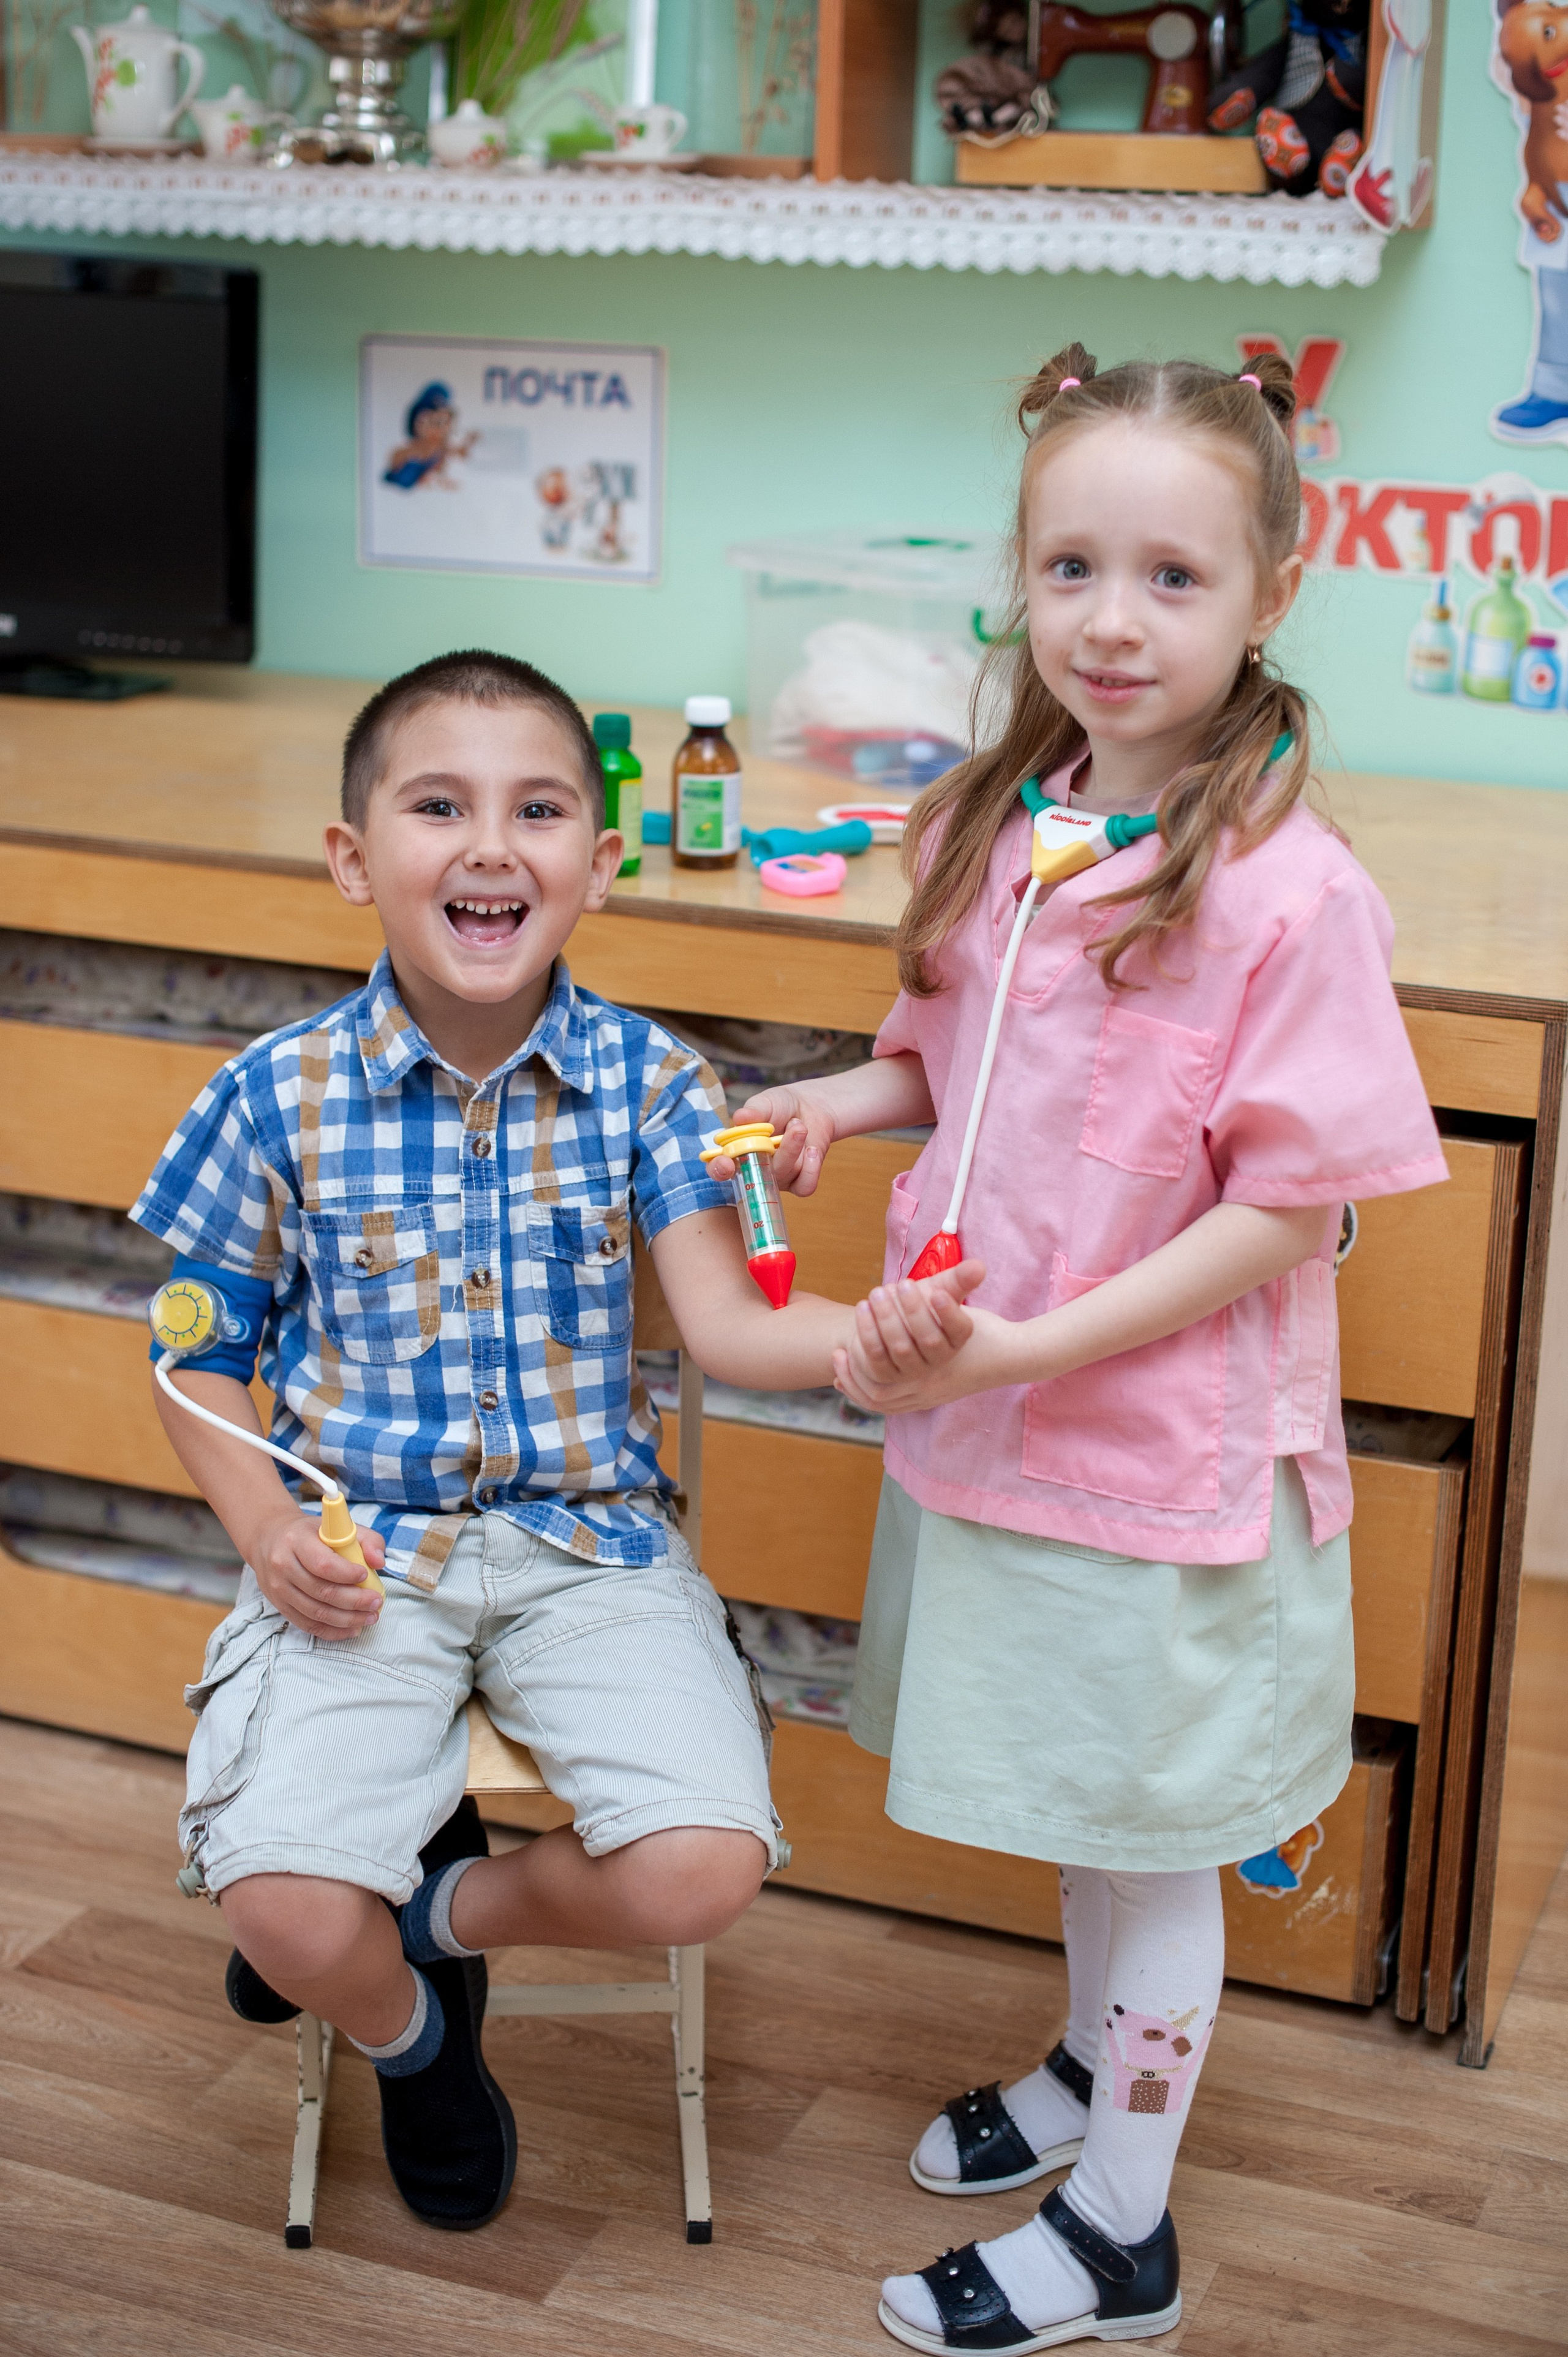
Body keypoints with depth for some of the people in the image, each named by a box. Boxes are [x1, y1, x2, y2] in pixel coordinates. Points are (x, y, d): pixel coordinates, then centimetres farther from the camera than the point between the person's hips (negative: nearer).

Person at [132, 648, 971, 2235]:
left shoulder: (646, 1084, -3)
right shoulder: (281, 1097, -5)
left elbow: (724, 1321, -12)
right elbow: (203, 1357, 5)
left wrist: (870, 1337, -33)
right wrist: (265, 1529, -12)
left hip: (590, 1539, 1)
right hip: (358, 1552, -1)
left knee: (705, 1869, -19)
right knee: (287, 1910, -20)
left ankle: (448, 1906, 15)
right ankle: (405, 2033, 20)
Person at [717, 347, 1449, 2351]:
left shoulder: (1288, 887, -21)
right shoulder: (997, 826, 0)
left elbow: (1287, 1209, -19)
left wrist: (1028, 1348, -22)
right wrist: (859, 1095, -4)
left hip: (1166, 1451, -6)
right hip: (987, 1420, 6)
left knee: (1150, 1842, 11)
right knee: (1077, 1808, 25)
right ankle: (1088, 2070, 49)